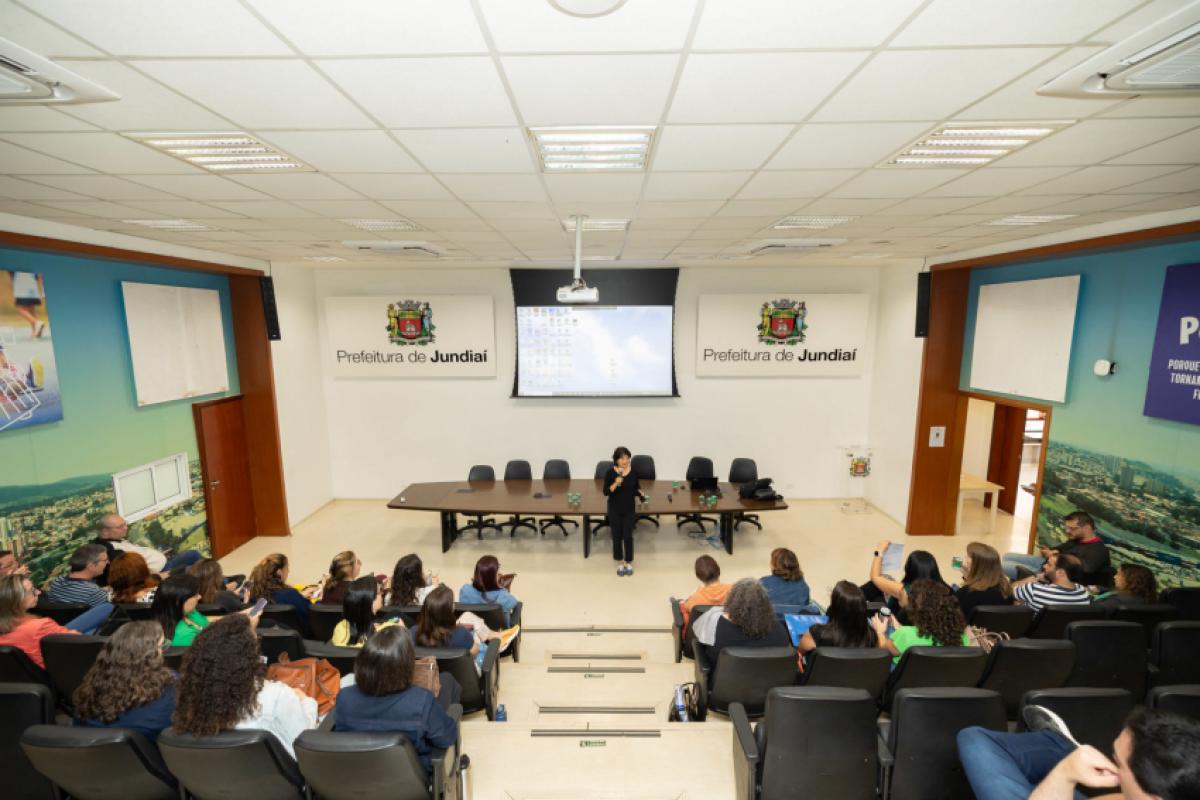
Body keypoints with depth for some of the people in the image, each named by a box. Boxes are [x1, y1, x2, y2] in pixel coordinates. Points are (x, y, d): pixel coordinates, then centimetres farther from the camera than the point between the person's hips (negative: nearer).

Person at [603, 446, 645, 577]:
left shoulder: (633, 472, -5)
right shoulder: (610, 472, -13)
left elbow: (636, 487, 8)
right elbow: (606, 492, -13)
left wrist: (640, 493, -13)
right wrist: (615, 484, -28)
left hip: (630, 509, 1)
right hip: (615, 509, -1)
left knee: (628, 536, 4)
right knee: (617, 536, 9)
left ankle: (629, 562, 23)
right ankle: (620, 563, 27)